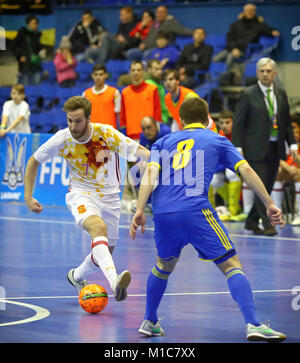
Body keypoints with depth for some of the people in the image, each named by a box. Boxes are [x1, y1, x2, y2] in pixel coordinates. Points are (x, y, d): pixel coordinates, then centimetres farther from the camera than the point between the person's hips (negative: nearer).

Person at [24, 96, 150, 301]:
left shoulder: (107, 134, -15)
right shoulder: (62, 140, -12)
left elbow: (139, 151, -18)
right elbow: (34, 162, 3)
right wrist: (28, 197, 0)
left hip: (109, 196, 3)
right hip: (81, 194, -3)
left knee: (106, 252, 8)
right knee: (99, 227, -35)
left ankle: (77, 276, 42)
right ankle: (114, 281, -56)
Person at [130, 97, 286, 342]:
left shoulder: (163, 142, 24)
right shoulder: (216, 141, 18)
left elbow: (151, 172, 6)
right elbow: (246, 170, 7)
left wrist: (140, 210, -1)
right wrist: (270, 205, 8)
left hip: (163, 213, 4)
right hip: (195, 211, -4)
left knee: (164, 264, 29)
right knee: (232, 265, -3)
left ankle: (149, 322, 34)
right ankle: (253, 325, -19)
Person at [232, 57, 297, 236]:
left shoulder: (281, 94, 11)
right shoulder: (248, 95, -4)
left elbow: (287, 122, 17)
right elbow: (238, 123, -5)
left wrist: (292, 143, 7)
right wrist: (238, 147, -12)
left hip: (275, 148, 5)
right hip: (256, 149, -5)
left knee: (267, 188, 9)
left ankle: (252, 222, 23)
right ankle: (268, 225, -5)